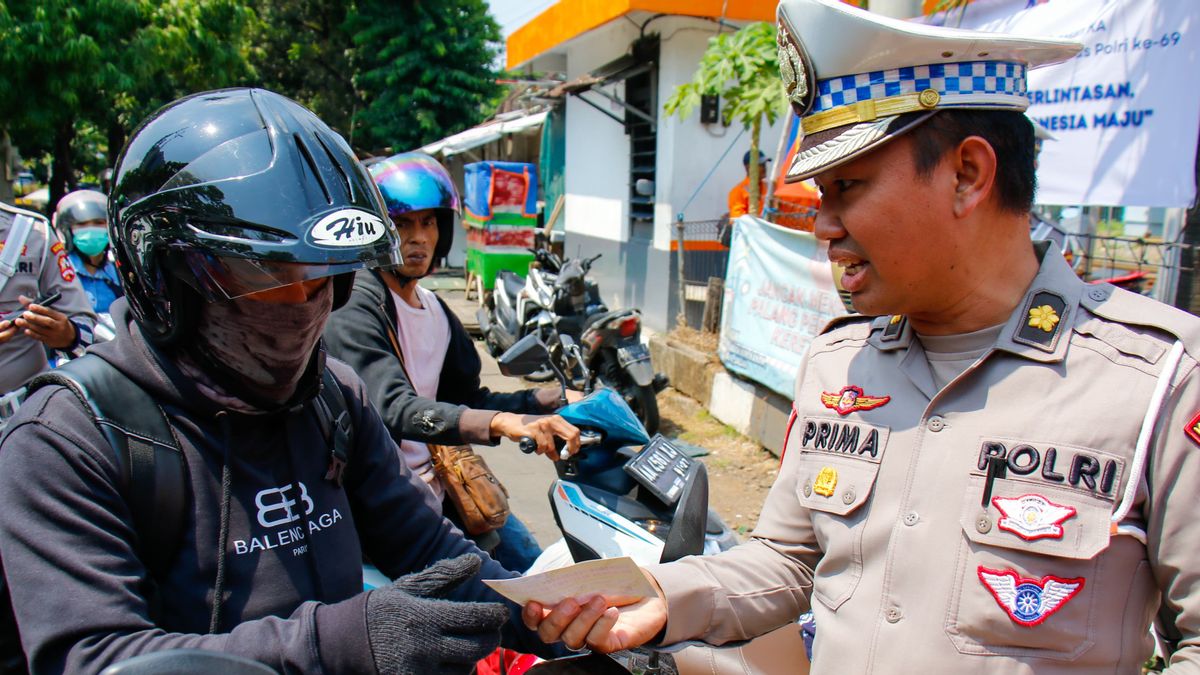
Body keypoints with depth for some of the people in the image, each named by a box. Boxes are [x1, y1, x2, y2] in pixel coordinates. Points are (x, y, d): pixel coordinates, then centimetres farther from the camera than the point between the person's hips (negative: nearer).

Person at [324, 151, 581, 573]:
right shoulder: (353, 309, -15)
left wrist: (550, 400, 3)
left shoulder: (436, 311, 12)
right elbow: (394, 408, -30)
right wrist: (502, 423, -43)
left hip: (442, 487, 8)